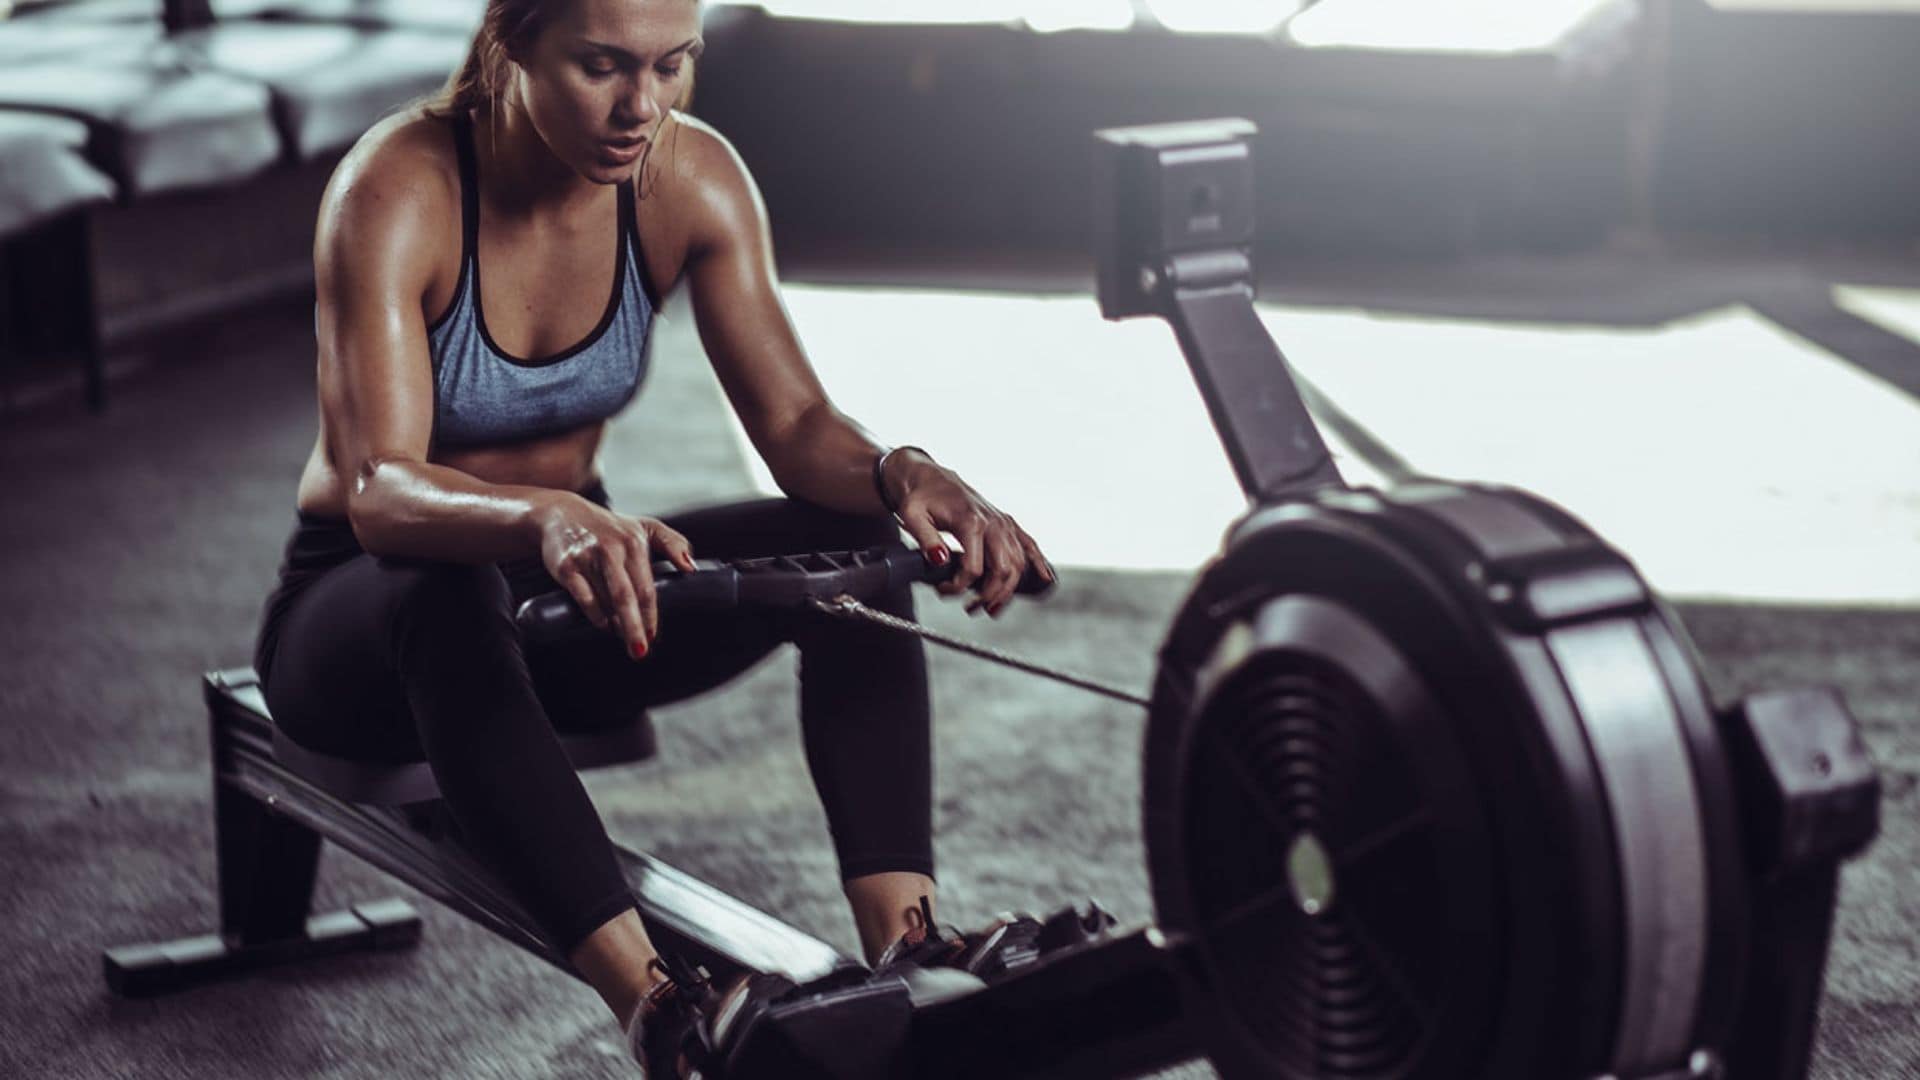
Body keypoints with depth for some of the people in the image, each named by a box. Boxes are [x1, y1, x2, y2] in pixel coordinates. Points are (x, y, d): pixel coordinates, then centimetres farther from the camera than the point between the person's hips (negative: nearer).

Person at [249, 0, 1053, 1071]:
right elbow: (378, 488, -36)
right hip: (361, 608, -4)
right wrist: (548, 520, -58)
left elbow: (796, 423, -14)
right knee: (450, 602, -41)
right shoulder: (395, 193, -25)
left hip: (568, 583, 5)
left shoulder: (691, 177, -12)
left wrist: (899, 473, -37)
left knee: (850, 539, -20)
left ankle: (904, 946, -34)